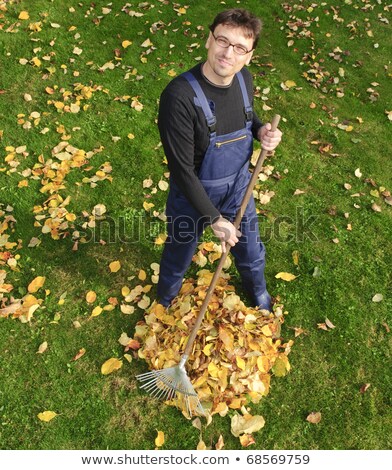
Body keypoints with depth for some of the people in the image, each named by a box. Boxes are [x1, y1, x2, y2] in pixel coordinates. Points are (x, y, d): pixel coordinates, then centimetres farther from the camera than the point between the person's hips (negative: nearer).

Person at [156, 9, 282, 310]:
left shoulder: (244, 80, -11)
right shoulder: (179, 96, -31)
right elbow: (182, 170, -27)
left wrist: (261, 131, -12)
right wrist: (214, 218, -25)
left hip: (238, 189, 5)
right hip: (192, 196, -4)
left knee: (250, 251, 25)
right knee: (178, 257, 21)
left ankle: (259, 293, 60)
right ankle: (164, 304, 55)